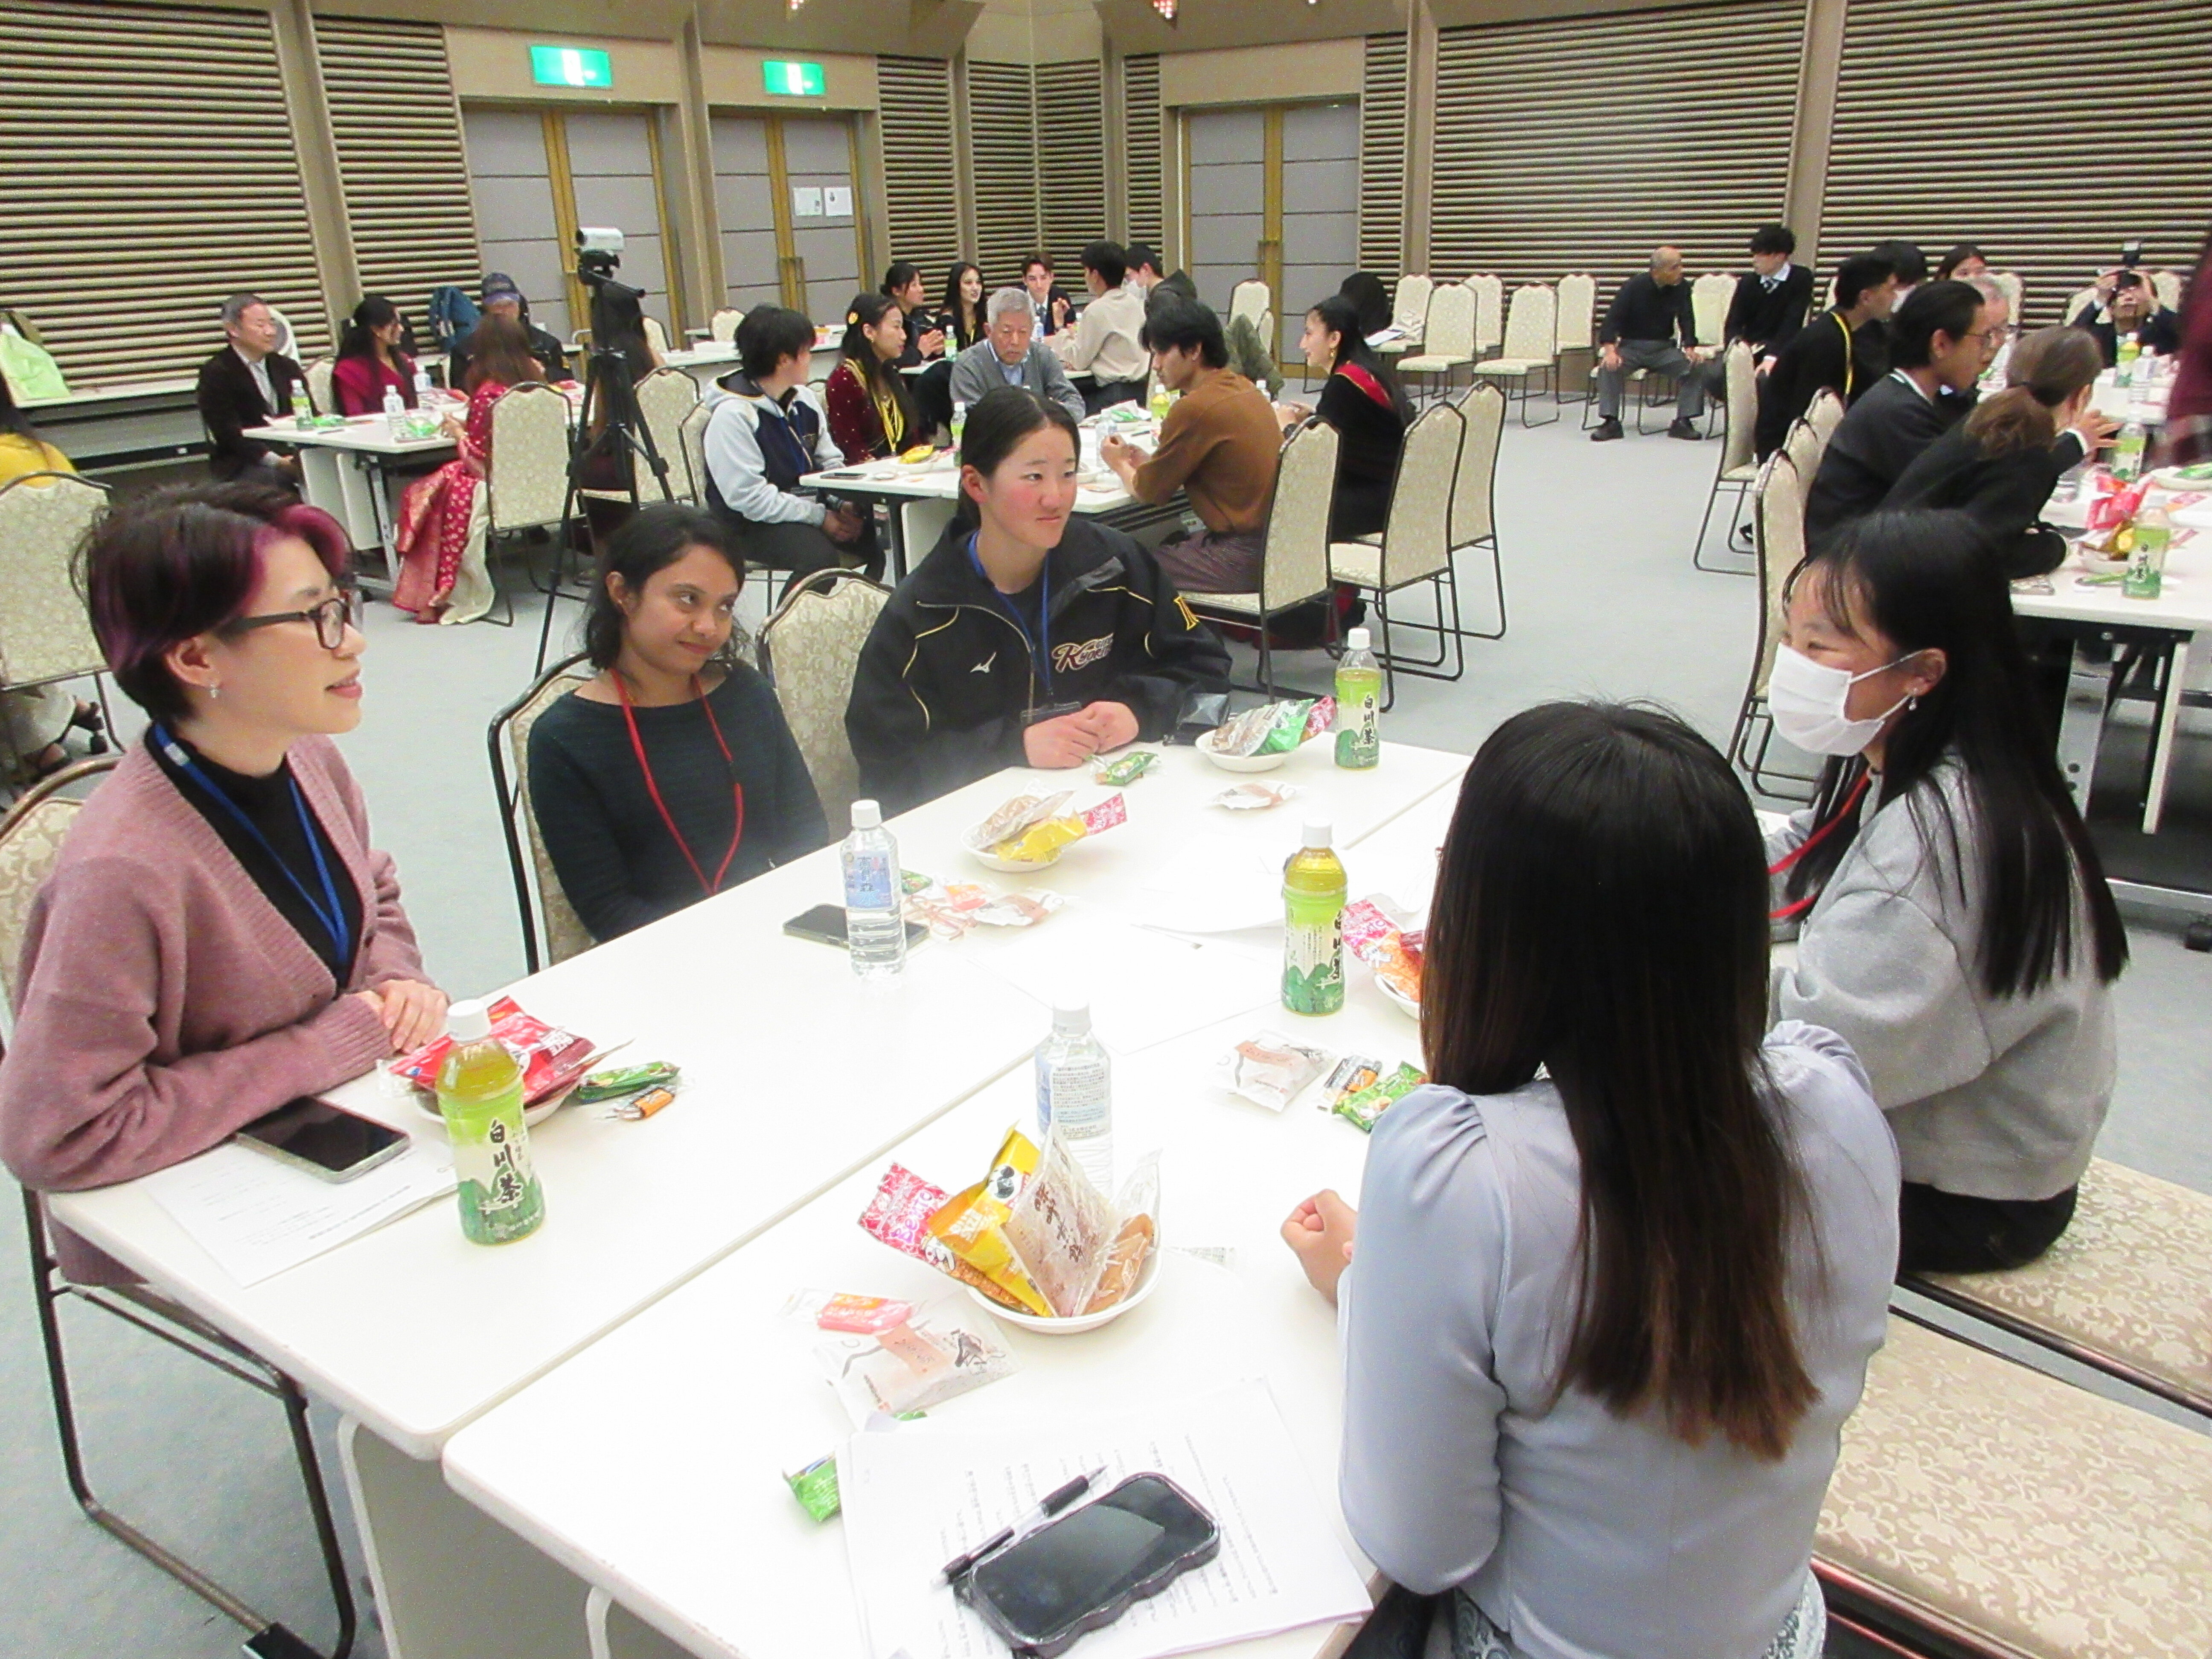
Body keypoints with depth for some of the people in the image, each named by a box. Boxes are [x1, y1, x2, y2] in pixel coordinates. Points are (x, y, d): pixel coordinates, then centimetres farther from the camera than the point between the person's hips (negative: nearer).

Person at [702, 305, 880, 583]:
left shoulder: (803, 399, 8)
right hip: (751, 524, -7)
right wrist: (820, 517, -20)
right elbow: (749, 497, -21)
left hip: (809, 506, 7)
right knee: (819, 556, -34)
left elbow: (830, 461, 14)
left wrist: (845, 505, -7)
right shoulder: (732, 415, -16)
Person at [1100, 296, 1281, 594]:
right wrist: (1146, 463, 9)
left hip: (1242, 561, -9)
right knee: (1168, 544, 22)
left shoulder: (1195, 407, -19)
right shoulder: (1243, 388, 8)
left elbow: (1149, 491, -6)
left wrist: (1120, 464, 14)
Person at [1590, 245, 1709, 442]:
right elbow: (1614, 317, -13)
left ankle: (1683, 422, -19)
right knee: (1608, 366, -32)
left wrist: (1690, 348, -20)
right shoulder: (1634, 286, -9)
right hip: (1632, 346, -2)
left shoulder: (1682, 288, -1)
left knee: (1695, 368, -23)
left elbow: (1687, 320, 0)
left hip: (1664, 348, 2)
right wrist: (1610, 349, -30)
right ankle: (1611, 422, -27)